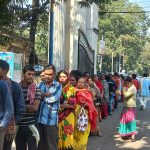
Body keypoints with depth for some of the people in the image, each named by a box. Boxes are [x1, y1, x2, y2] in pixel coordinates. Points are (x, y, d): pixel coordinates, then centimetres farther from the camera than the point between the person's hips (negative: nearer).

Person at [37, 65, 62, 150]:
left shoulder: (58, 86, -2)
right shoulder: (41, 85, 11)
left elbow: (52, 99, -14)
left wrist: (42, 96, -3)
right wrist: (46, 94, -9)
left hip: (51, 120, -4)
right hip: (40, 119, 4)